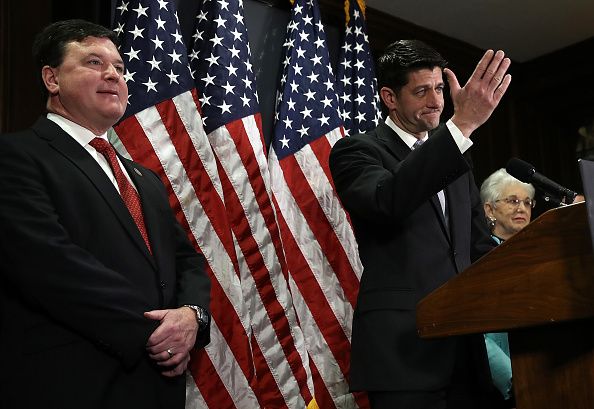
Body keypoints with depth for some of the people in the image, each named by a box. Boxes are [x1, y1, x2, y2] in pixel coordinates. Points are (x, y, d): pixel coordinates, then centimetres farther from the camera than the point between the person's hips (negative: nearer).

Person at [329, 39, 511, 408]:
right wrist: (463, 125, -28)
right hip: (403, 347, -6)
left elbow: (481, 247, 19)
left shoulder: (456, 160, 19)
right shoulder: (357, 151, -1)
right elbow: (388, 201, -24)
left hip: (464, 347, 6)